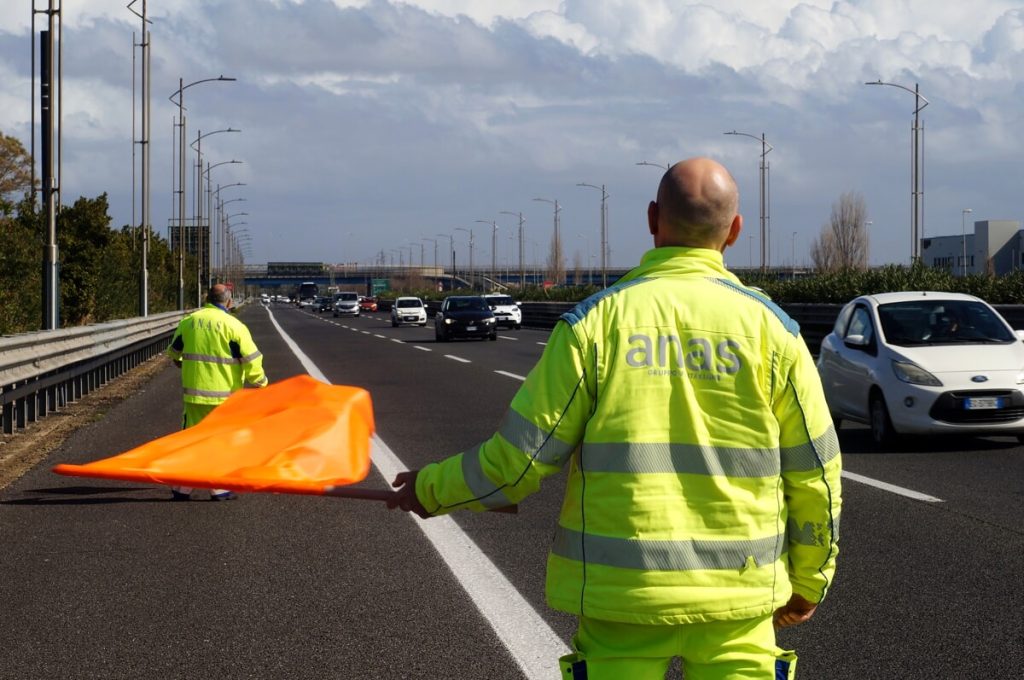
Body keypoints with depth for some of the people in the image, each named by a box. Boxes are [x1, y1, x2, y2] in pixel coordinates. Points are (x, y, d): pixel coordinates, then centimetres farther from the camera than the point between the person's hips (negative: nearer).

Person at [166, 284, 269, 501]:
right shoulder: (233, 325, -9)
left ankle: (181, 488, 12)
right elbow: (251, 359, -11)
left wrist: (182, 363, 43)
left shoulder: (188, 321, 6)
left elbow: (174, 352, 21)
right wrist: (259, 382, 4)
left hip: (193, 391, 4)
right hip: (224, 394, -4)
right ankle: (219, 488, 10)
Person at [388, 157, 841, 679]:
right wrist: (807, 581, 17)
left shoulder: (595, 322, -5)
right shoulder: (770, 328, -1)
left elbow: (518, 460, -6)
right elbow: (815, 474, 3)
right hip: (738, 603, 1)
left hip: (621, 596, -1)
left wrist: (432, 489, 12)